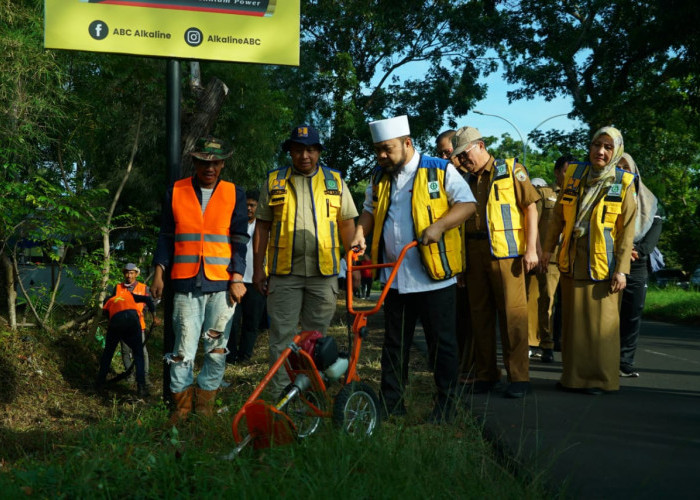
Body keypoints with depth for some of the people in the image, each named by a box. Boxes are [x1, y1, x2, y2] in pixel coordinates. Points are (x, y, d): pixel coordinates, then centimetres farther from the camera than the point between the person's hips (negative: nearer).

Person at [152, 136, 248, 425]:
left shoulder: (234, 194, 8)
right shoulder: (176, 192, 9)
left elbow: (239, 240, 6)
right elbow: (166, 236, 12)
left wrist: (237, 279, -2)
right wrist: (159, 274, 5)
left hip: (222, 285, 0)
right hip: (186, 284, 0)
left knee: (217, 348, 3)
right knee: (183, 350, -3)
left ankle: (205, 404, 15)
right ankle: (182, 406, 9)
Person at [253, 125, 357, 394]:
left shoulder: (334, 181, 10)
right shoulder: (274, 180, 8)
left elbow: (347, 223, 11)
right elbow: (262, 226, 9)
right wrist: (258, 268, 3)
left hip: (324, 271, 1)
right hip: (284, 271, -1)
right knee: (282, 336, -1)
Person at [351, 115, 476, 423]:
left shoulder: (439, 171, -4)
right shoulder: (379, 177, 13)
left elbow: (467, 204, -7)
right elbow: (370, 210, 24)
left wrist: (438, 226, -21)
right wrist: (361, 233, 3)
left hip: (434, 276, -5)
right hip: (395, 278, 5)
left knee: (441, 343, 2)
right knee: (394, 343, 10)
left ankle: (445, 406, 11)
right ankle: (391, 404, 18)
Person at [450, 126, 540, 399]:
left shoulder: (511, 170, 3)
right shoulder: (467, 181, 17)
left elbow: (530, 207, -1)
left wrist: (531, 248, -9)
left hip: (506, 253, -5)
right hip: (475, 254, 5)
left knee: (512, 314, -6)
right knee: (480, 315, 7)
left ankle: (519, 377, -1)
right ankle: (486, 374, 16)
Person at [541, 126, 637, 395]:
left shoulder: (623, 183, -3)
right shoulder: (574, 174, 7)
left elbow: (627, 230, -5)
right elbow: (559, 215, 14)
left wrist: (621, 269, -10)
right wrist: (548, 247, 12)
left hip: (603, 263, -3)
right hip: (572, 261, 4)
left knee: (601, 320, 0)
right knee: (573, 319, 9)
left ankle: (601, 378, 10)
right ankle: (574, 375, 19)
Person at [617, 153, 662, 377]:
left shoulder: (648, 200, 17)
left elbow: (655, 228, 5)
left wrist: (639, 250, -13)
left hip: (637, 266, 3)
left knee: (632, 314, 0)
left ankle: (625, 362, 3)